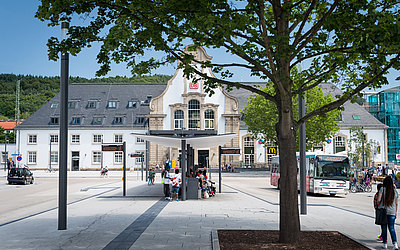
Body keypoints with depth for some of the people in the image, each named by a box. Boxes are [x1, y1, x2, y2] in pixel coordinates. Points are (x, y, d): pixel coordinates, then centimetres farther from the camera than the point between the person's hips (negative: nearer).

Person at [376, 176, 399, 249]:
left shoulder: (382, 189, -9)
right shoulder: (395, 191, 2)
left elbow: (378, 200, -14)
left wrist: (379, 206, 6)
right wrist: (395, 212, 16)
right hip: (392, 212, 3)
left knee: (384, 228, 8)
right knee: (392, 228, 7)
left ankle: (385, 244, 13)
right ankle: (395, 243, -6)